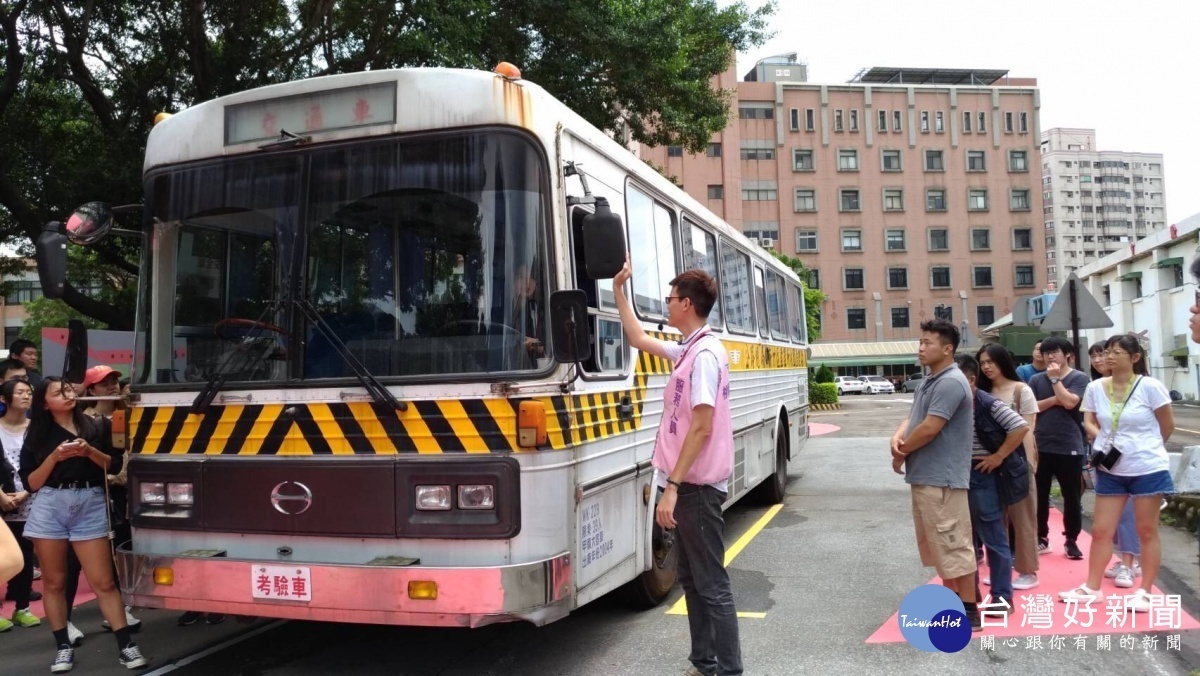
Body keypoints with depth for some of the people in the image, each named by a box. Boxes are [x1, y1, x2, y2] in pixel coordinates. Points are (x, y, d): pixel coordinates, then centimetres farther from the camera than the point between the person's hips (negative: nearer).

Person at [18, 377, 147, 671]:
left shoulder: (96, 427, 9)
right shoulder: (37, 435, 8)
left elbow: (114, 466, 7)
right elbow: (31, 483, 4)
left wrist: (90, 452, -9)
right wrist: (55, 456, -9)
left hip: (90, 506, -1)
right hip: (49, 508, 1)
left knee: (103, 582, -1)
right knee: (54, 582, 6)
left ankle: (125, 645, 0)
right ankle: (63, 647, 17)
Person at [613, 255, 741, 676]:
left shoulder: (705, 354, -18)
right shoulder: (689, 350, 11)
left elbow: (702, 427, -22)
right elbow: (640, 340, 26)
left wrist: (671, 487, -23)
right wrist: (619, 292, 26)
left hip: (697, 487, -10)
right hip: (689, 485, 10)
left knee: (711, 583, -2)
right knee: (691, 578, 16)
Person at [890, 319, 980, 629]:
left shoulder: (951, 383, -18)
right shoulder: (929, 381, 15)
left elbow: (929, 428, -22)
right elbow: (912, 418, 15)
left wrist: (900, 454, -8)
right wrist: (897, 438, -7)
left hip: (942, 478, -11)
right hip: (924, 476, 11)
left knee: (953, 544, -4)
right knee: (935, 542, 18)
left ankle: (969, 612, 5)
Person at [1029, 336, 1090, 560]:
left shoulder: (1079, 378, -2)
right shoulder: (1036, 379, 6)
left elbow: (1069, 402, -16)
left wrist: (1055, 378, -9)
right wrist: (1053, 400, -12)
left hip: (1069, 447, -2)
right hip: (1041, 446, 3)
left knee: (1072, 497, 6)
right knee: (1039, 496, 9)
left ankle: (1071, 540, 18)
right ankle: (1041, 538, 21)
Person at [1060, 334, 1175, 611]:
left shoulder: (1150, 386, -12)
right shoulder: (1095, 388, -1)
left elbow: (1168, 426, -1)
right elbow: (1090, 422, 12)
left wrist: (1146, 448, 10)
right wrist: (1102, 443, -4)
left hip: (1148, 469, -3)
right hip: (1111, 471, 4)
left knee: (1147, 531, 7)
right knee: (1101, 531, 7)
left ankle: (1144, 592, 18)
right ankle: (1092, 587, 19)